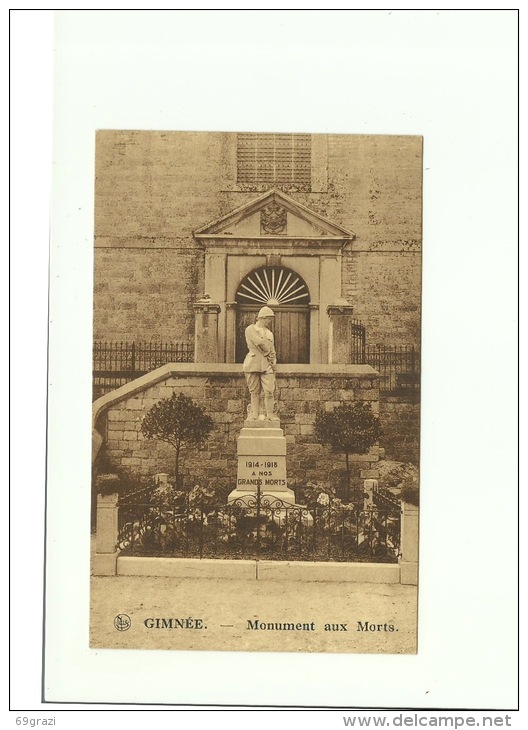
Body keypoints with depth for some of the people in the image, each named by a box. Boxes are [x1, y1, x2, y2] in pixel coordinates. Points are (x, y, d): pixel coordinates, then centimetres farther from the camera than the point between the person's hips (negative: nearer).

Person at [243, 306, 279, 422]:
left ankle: (270, 414, -4)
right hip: (253, 364, -4)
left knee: (269, 391, -8)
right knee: (254, 392, 1)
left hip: (267, 365, 4)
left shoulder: (269, 333, 21)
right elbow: (259, 342, -12)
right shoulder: (250, 329, 1)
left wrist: (273, 362, 4)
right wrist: (269, 353, -1)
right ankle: (255, 415, 5)